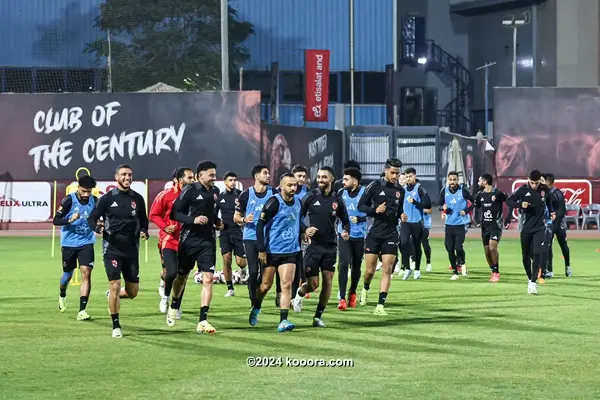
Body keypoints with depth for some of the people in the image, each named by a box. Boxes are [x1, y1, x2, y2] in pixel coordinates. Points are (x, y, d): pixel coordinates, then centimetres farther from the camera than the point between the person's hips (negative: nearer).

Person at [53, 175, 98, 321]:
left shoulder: (94, 201, -3)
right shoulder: (69, 200, -13)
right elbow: (55, 220, -13)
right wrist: (70, 220, -30)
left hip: (86, 243, 1)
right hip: (69, 243, -1)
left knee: (86, 273, -14)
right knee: (68, 274, 14)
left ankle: (82, 311, -14)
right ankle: (62, 295, 48)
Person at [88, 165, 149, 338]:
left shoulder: (137, 199, 5)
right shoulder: (107, 198, -3)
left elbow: (143, 220, 16)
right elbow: (92, 218, -1)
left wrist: (144, 232, -5)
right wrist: (97, 228, -23)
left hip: (131, 250, 3)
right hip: (112, 249, -3)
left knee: (132, 292, 6)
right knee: (115, 285, -11)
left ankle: (112, 295, 40)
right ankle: (116, 326, 1)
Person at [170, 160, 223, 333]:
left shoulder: (213, 192, 10)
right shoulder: (190, 191, -10)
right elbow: (175, 213, -12)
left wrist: (217, 222, 10)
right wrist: (193, 220, -24)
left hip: (207, 242, 4)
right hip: (189, 240, -4)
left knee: (208, 279, -9)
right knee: (182, 277, 13)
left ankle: (202, 321, -9)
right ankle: (174, 308, 41)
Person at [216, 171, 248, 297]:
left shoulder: (241, 195, -2)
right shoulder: (220, 197, 8)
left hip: (238, 231, -2)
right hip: (225, 233, 2)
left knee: (240, 262, -5)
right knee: (226, 259, -6)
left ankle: (245, 268, 33)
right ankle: (230, 288, 3)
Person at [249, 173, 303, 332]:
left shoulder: (298, 203, 5)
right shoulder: (274, 202, -13)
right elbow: (260, 224, -13)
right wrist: (261, 249, -15)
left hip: (290, 251, 4)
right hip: (271, 251, -4)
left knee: (287, 284, -7)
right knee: (266, 285, 7)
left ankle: (283, 321, -8)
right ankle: (256, 309, 35)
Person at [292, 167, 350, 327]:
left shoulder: (337, 200, 4)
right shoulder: (311, 197, -2)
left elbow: (345, 221, 15)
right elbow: (298, 217, 2)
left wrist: (346, 232, -6)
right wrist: (305, 230, -16)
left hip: (330, 247, 2)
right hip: (313, 246, -2)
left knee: (328, 281, -4)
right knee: (313, 284, -6)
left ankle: (318, 316, 7)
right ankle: (299, 294, 30)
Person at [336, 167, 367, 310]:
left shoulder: (364, 192, -9)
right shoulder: (341, 192, 1)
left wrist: (359, 219, -17)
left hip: (360, 235, -1)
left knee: (356, 266, 12)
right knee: (343, 264, -12)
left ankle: (352, 293, 34)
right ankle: (342, 298, -12)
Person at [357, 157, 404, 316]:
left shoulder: (400, 191, 8)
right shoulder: (375, 186, -5)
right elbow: (361, 206, -3)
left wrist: (401, 216, 0)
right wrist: (375, 210, -19)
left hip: (391, 235, 2)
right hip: (374, 234, -2)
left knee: (387, 271, -7)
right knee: (370, 270, 4)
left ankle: (380, 305, -6)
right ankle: (366, 288, 38)